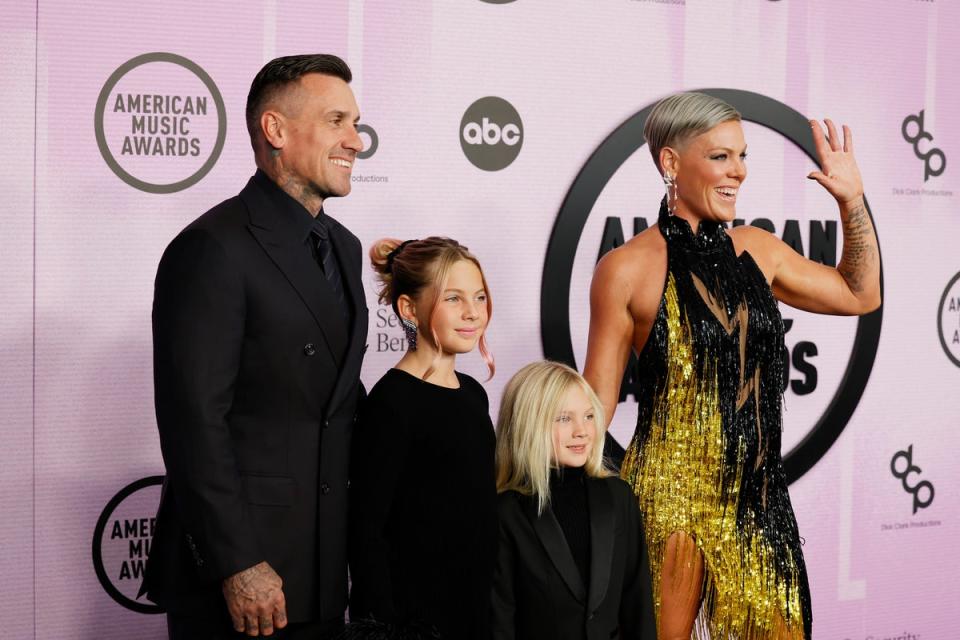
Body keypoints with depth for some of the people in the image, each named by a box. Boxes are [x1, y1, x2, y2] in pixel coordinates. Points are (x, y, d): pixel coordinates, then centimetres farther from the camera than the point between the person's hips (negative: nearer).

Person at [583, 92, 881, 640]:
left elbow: (859, 294, 20)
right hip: (671, 491, -5)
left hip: (756, 491, 5)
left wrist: (853, 202, 11)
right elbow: (597, 400, -5)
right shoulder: (628, 269, -8)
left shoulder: (756, 249, 7)